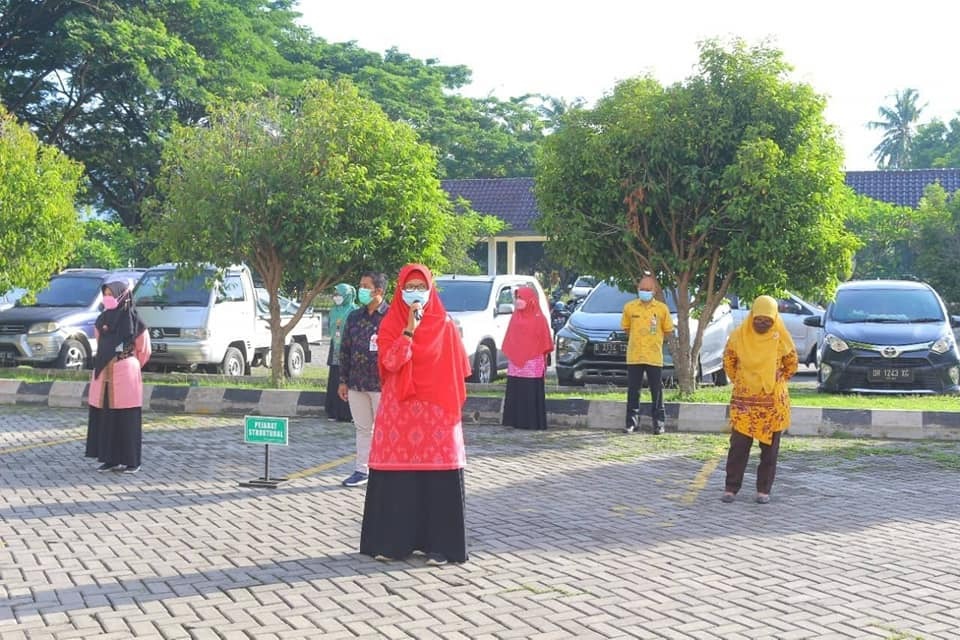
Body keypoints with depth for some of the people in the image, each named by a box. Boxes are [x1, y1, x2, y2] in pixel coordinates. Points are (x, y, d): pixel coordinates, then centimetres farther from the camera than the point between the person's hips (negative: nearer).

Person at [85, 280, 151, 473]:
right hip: (103, 375, 5)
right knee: (105, 417, 5)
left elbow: (144, 350, 5)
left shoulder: (133, 320, -6)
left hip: (125, 375, -5)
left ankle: (132, 461, 4)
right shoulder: (102, 320, 8)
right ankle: (110, 458, 12)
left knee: (128, 419, -2)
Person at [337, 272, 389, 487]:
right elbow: (345, 349, 14)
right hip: (356, 384, 6)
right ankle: (362, 470, 20)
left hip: (382, 384, -6)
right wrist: (343, 380, 11)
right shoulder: (354, 317, 10)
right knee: (362, 428, 13)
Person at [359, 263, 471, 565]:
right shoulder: (390, 324, 4)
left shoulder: (444, 325, 5)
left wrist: (453, 405, 2)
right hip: (399, 410, 0)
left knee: (439, 478, -5)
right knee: (396, 478, -1)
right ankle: (391, 542, 9)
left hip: (436, 412, 0)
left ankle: (436, 543, 2)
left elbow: (457, 369, 8)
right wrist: (410, 328, -18)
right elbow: (390, 362, -12)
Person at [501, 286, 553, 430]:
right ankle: (515, 420, 10)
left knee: (531, 395, -5)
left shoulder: (539, 319, -3)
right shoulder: (515, 317, 12)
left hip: (532, 364, -5)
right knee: (515, 393, 4)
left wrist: (543, 361, -5)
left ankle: (532, 422, -1)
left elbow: (544, 343, -2)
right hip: (514, 364, 5)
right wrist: (509, 356, 13)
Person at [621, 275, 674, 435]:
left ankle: (659, 423, 9)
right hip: (633, 356, 1)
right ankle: (632, 422, 13)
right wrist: (638, 339, 9)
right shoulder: (629, 307, 2)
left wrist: (653, 340, 5)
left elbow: (668, 331, 8)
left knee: (657, 391, 2)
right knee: (633, 391, 6)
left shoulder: (662, 308, -1)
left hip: (654, 357, -1)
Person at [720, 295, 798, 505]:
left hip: (773, 402, 0)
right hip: (743, 400, 0)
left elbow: (791, 365, 9)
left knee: (769, 448, 5)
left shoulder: (781, 338, -6)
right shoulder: (738, 336, -5)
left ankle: (764, 490, 14)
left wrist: (774, 383, 11)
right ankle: (731, 488, 6)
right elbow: (728, 361, 11)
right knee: (738, 446, -1)